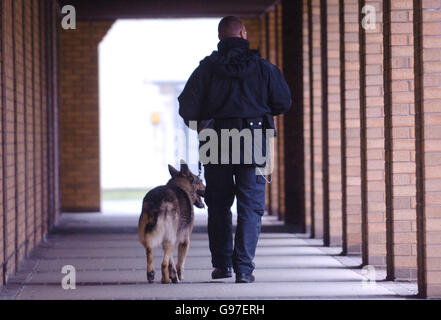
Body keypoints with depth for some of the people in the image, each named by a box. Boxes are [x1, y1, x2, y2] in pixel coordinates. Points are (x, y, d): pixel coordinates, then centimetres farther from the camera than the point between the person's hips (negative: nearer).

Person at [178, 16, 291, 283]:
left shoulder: (207, 68, 0)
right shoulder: (263, 67, 0)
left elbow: (187, 108, -3)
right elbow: (283, 103, 3)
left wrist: (200, 124, 17)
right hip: (254, 144, -1)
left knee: (219, 206, 15)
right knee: (251, 207, 3)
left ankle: (222, 263, 19)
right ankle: (244, 268, -5)